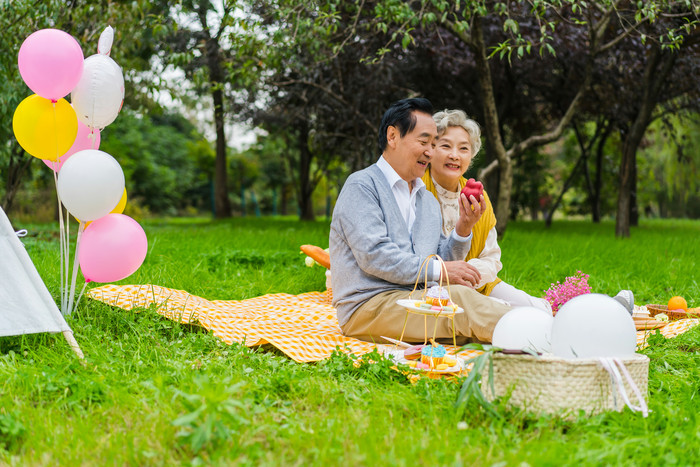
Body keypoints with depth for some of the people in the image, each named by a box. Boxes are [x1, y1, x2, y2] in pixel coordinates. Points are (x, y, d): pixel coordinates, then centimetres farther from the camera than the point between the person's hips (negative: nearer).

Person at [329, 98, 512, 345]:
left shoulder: (428, 199, 23)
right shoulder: (361, 186, -4)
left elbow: (442, 260, 17)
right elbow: (373, 255, -17)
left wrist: (462, 230, -1)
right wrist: (438, 270, -16)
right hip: (368, 306, -7)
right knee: (459, 297, -30)